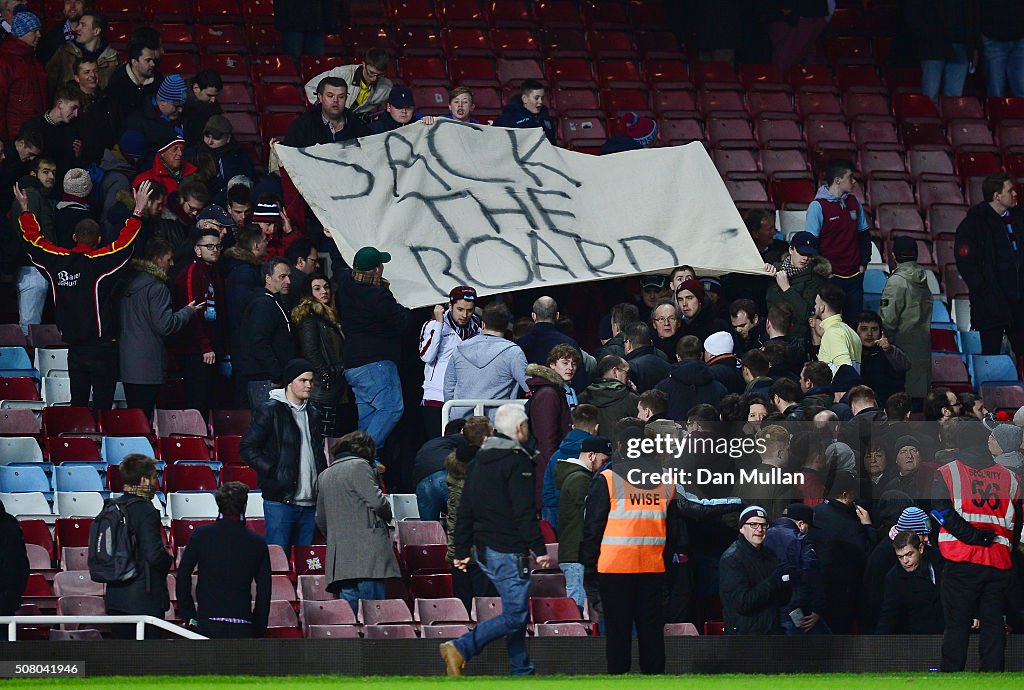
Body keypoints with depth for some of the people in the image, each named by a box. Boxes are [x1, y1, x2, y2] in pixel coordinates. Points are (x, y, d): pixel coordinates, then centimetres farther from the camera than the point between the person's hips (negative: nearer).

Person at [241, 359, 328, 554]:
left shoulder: (313, 414, 17)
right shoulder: (269, 411, -3)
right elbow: (247, 448, -6)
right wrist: (272, 472, -13)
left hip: (309, 502, 6)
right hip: (280, 501, -6)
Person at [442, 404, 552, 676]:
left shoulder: (478, 462, 15)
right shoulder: (517, 461, -11)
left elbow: (464, 511, 17)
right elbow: (524, 513, -17)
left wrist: (461, 551, 20)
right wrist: (539, 549, -15)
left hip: (484, 550, 9)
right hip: (509, 551, -9)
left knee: (518, 612, 17)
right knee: (515, 616, -9)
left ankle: (521, 672, 18)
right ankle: (460, 648, -20)